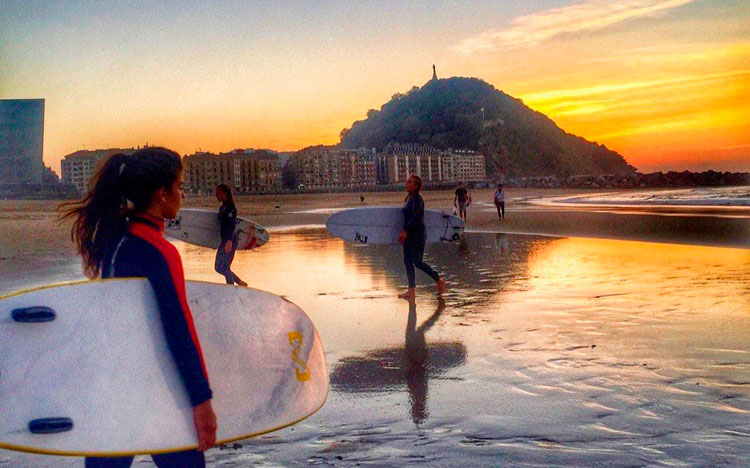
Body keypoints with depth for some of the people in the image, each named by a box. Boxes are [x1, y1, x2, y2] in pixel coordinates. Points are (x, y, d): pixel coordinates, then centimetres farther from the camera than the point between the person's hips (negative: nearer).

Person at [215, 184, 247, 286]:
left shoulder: (231, 208, -13)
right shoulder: (222, 208, 14)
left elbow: (232, 225, -23)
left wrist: (229, 241, -33)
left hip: (230, 241, -10)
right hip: (224, 241, 10)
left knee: (224, 268, -6)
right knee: (218, 267, 13)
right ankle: (240, 282, 20)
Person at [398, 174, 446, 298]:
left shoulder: (417, 199, -14)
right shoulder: (408, 198, 12)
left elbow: (415, 217, -22)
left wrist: (405, 232, -27)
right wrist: (404, 233, 17)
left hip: (418, 234, -9)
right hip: (408, 234, 9)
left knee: (417, 262, -6)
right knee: (408, 261, 3)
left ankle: (439, 281, 12)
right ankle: (411, 290, 4)